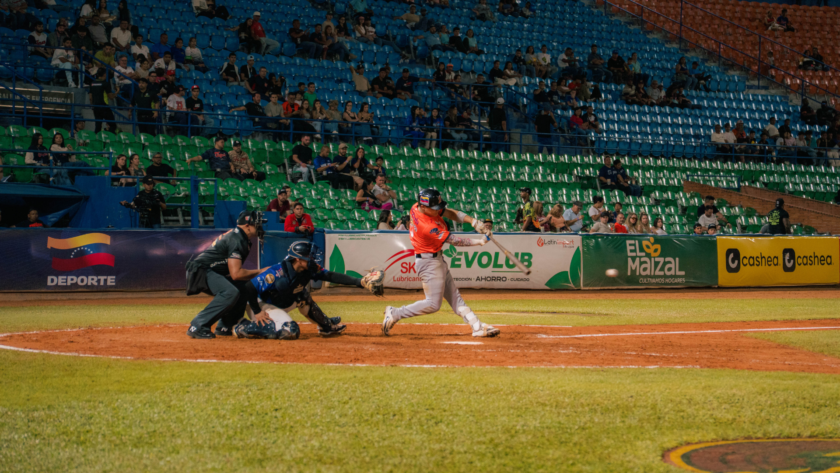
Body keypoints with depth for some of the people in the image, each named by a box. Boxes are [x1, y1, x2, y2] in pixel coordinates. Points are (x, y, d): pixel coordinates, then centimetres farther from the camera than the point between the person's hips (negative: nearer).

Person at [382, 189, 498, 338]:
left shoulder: (417, 207, -6)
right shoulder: (428, 227, -30)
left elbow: (450, 213, 1)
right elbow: (454, 241, -22)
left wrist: (473, 221, -10)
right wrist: (479, 242, -14)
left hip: (437, 259, 10)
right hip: (429, 263, -10)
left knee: (454, 296, 9)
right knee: (433, 304, -5)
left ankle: (477, 327, 10)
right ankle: (395, 314, 5)